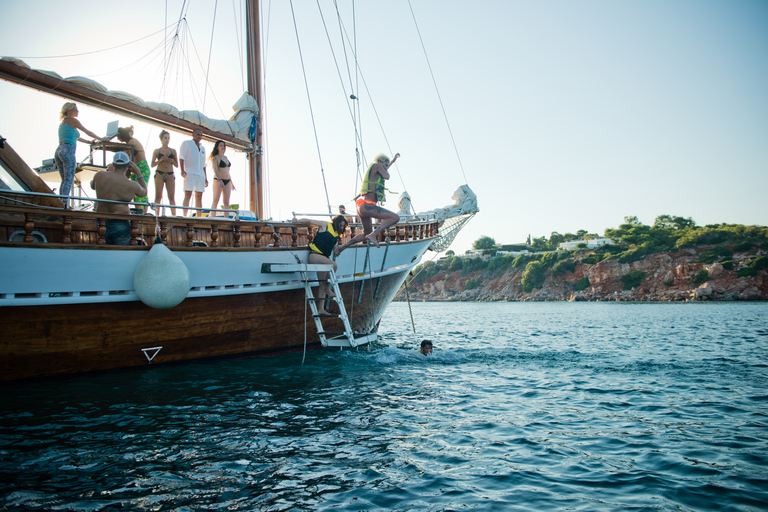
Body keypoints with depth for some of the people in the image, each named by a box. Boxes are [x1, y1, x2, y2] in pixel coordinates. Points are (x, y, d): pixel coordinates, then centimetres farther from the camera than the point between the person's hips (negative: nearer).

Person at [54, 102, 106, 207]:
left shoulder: (62, 123, 25)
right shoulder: (73, 120, 1)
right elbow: (88, 132, 8)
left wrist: (89, 142, 38)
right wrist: (101, 138, 20)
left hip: (58, 151, 9)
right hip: (68, 151, -9)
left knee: (64, 180, 9)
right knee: (69, 180, -13)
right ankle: (65, 204, -23)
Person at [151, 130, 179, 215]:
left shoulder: (173, 151, 14)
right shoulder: (157, 151, 9)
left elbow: (177, 165, 14)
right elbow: (152, 164, 5)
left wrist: (172, 161, -6)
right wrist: (160, 160, -11)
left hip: (170, 175, 1)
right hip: (159, 174, -1)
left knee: (172, 197, -7)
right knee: (158, 196, -6)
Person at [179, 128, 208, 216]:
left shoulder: (202, 148, 24)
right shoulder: (186, 143, 9)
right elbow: (182, 157, -2)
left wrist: (206, 178, 17)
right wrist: (182, 170, -16)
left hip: (200, 175, 5)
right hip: (189, 173, -5)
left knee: (199, 197, 1)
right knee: (188, 195, -13)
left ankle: (199, 217, 2)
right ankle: (185, 216, -15)